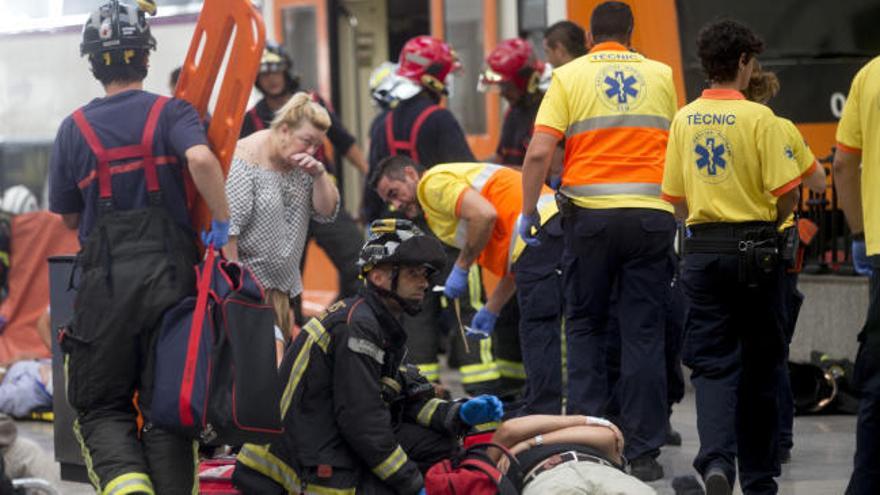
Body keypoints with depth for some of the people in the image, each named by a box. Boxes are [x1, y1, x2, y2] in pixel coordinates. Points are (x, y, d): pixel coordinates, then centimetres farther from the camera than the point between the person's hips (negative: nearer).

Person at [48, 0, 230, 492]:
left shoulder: (75, 128, 6)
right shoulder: (172, 113, 1)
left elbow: (69, 217, 12)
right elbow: (201, 159, -20)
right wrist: (223, 222, -9)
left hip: (105, 280, 0)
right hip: (171, 273, 0)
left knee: (101, 406, 7)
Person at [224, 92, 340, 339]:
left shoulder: (300, 164, 9)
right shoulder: (245, 162, -15)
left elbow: (327, 212, 8)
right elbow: (227, 229, -19)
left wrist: (319, 173, -9)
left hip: (283, 286, 8)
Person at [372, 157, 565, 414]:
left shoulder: (433, 182, 2)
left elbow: (485, 214, -17)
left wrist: (461, 267, -6)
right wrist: (491, 310, 27)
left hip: (540, 234, -10)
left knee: (537, 333, -9)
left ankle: (541, 413, -10)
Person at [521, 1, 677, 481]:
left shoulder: (569, 76, 3)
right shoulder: (661, 75, 10)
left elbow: (538, 152, -6)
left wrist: (528, 212, 3)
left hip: (590, 214, -1)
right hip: (651, 214, 1)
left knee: (584, 327, 13)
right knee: (644, 333, 3)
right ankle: (643, 452, 2)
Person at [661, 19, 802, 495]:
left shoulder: (683, 119, 4)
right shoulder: (758, 117, -10)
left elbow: (675, 197, 8)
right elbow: (787, 192, -13)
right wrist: (769, 222, 7)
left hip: (702, 249, 3)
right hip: (755, 251, -3)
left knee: (712, 363, 3)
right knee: (759, 367, 9)